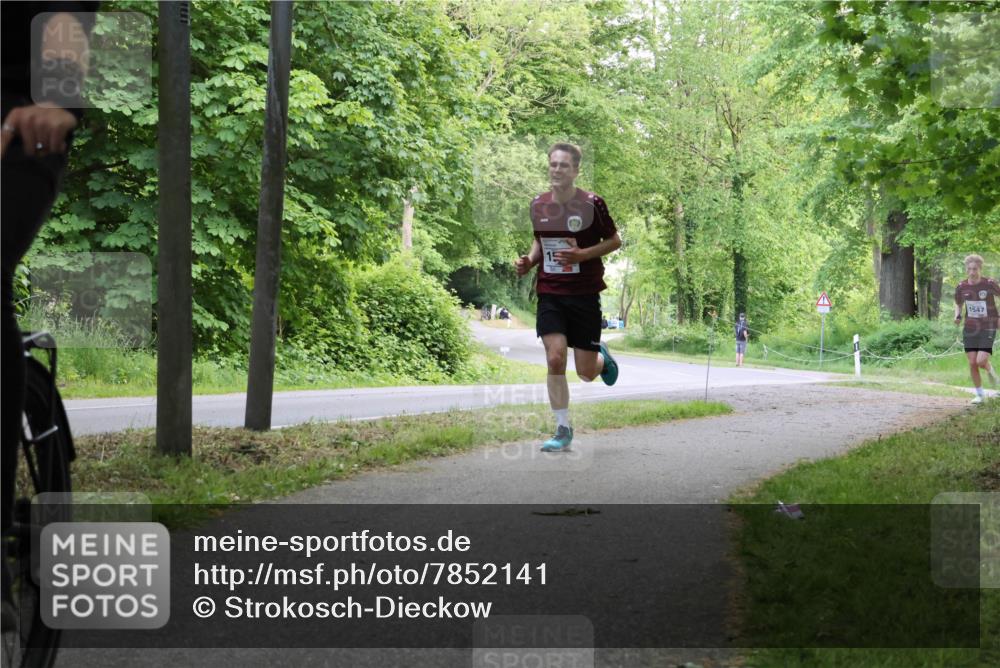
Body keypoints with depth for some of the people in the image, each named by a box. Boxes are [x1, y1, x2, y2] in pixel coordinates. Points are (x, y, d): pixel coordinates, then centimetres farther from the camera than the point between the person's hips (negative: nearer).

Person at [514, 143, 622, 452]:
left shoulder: (592, 204, -9)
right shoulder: (538, 205, 3)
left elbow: (615, 241, 0)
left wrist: (583, 254, -16)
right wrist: (529, 260, -1)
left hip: (585, 294, -2)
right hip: (550, 293, 2)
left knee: (586, 373, 2)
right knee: (555, 359, -13)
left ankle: (602, 358, 40)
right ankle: (563, 429, 0)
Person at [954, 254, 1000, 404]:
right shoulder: (962, 287, -1)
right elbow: (958, 304, 17)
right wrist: (957, 315, -4)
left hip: (988, 329, -3)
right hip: (970, 329, 3)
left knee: (981, 361, -15)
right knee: (972, 363, 0)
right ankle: (979, 394, 16)